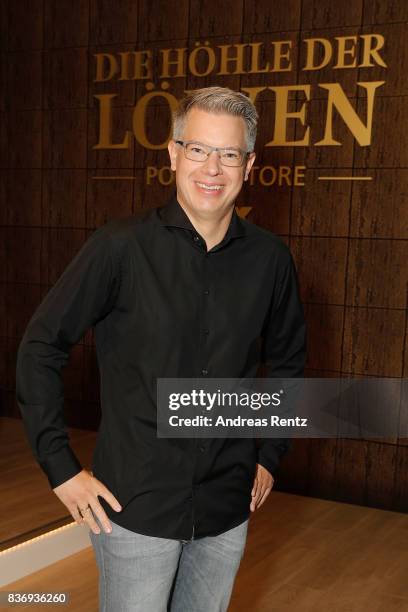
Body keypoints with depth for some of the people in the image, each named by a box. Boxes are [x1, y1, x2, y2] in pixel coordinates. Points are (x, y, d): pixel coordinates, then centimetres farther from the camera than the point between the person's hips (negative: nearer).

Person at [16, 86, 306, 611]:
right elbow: (40, 347, -7)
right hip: (135, 506, -3)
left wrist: (269, 454, 11)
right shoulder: (120, 247, -12)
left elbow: (287, 361, 14)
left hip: (227, 509, 4)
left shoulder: (269, 259, -2)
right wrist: (61, 467, -8)